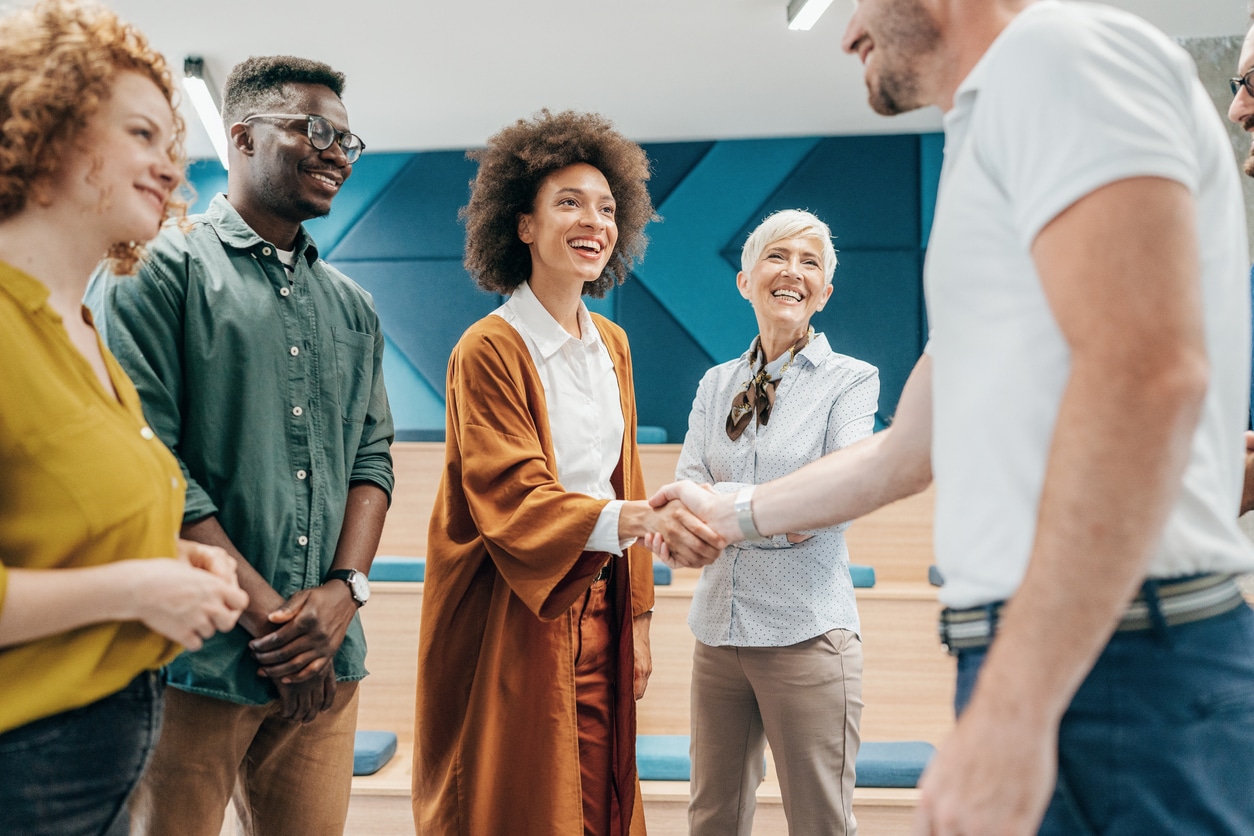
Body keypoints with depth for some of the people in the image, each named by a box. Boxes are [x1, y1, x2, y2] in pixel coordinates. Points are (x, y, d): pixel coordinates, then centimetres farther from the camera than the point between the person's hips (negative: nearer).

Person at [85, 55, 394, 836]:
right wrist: (268, 612, -14)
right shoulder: (158, 268, -3)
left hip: (324, 660, 5)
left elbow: (372, 456, 11)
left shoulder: (353, 307, 15)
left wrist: (344, 589, -6)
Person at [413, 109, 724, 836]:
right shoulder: (490, 350, -11)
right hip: (512, 619, -6)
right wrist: (633, 519, -34)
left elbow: (623, 481, 12)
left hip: (597, 606, 6)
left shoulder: (613, 345, 10)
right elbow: (512, 500, -18)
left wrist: (637, 615, 10)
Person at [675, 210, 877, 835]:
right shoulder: (717, 385, 11)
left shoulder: (850, 380, -1)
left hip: (805, 633, -4)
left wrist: (719, 502, -24)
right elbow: (686, 487, -1)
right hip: (719, 626, 4)